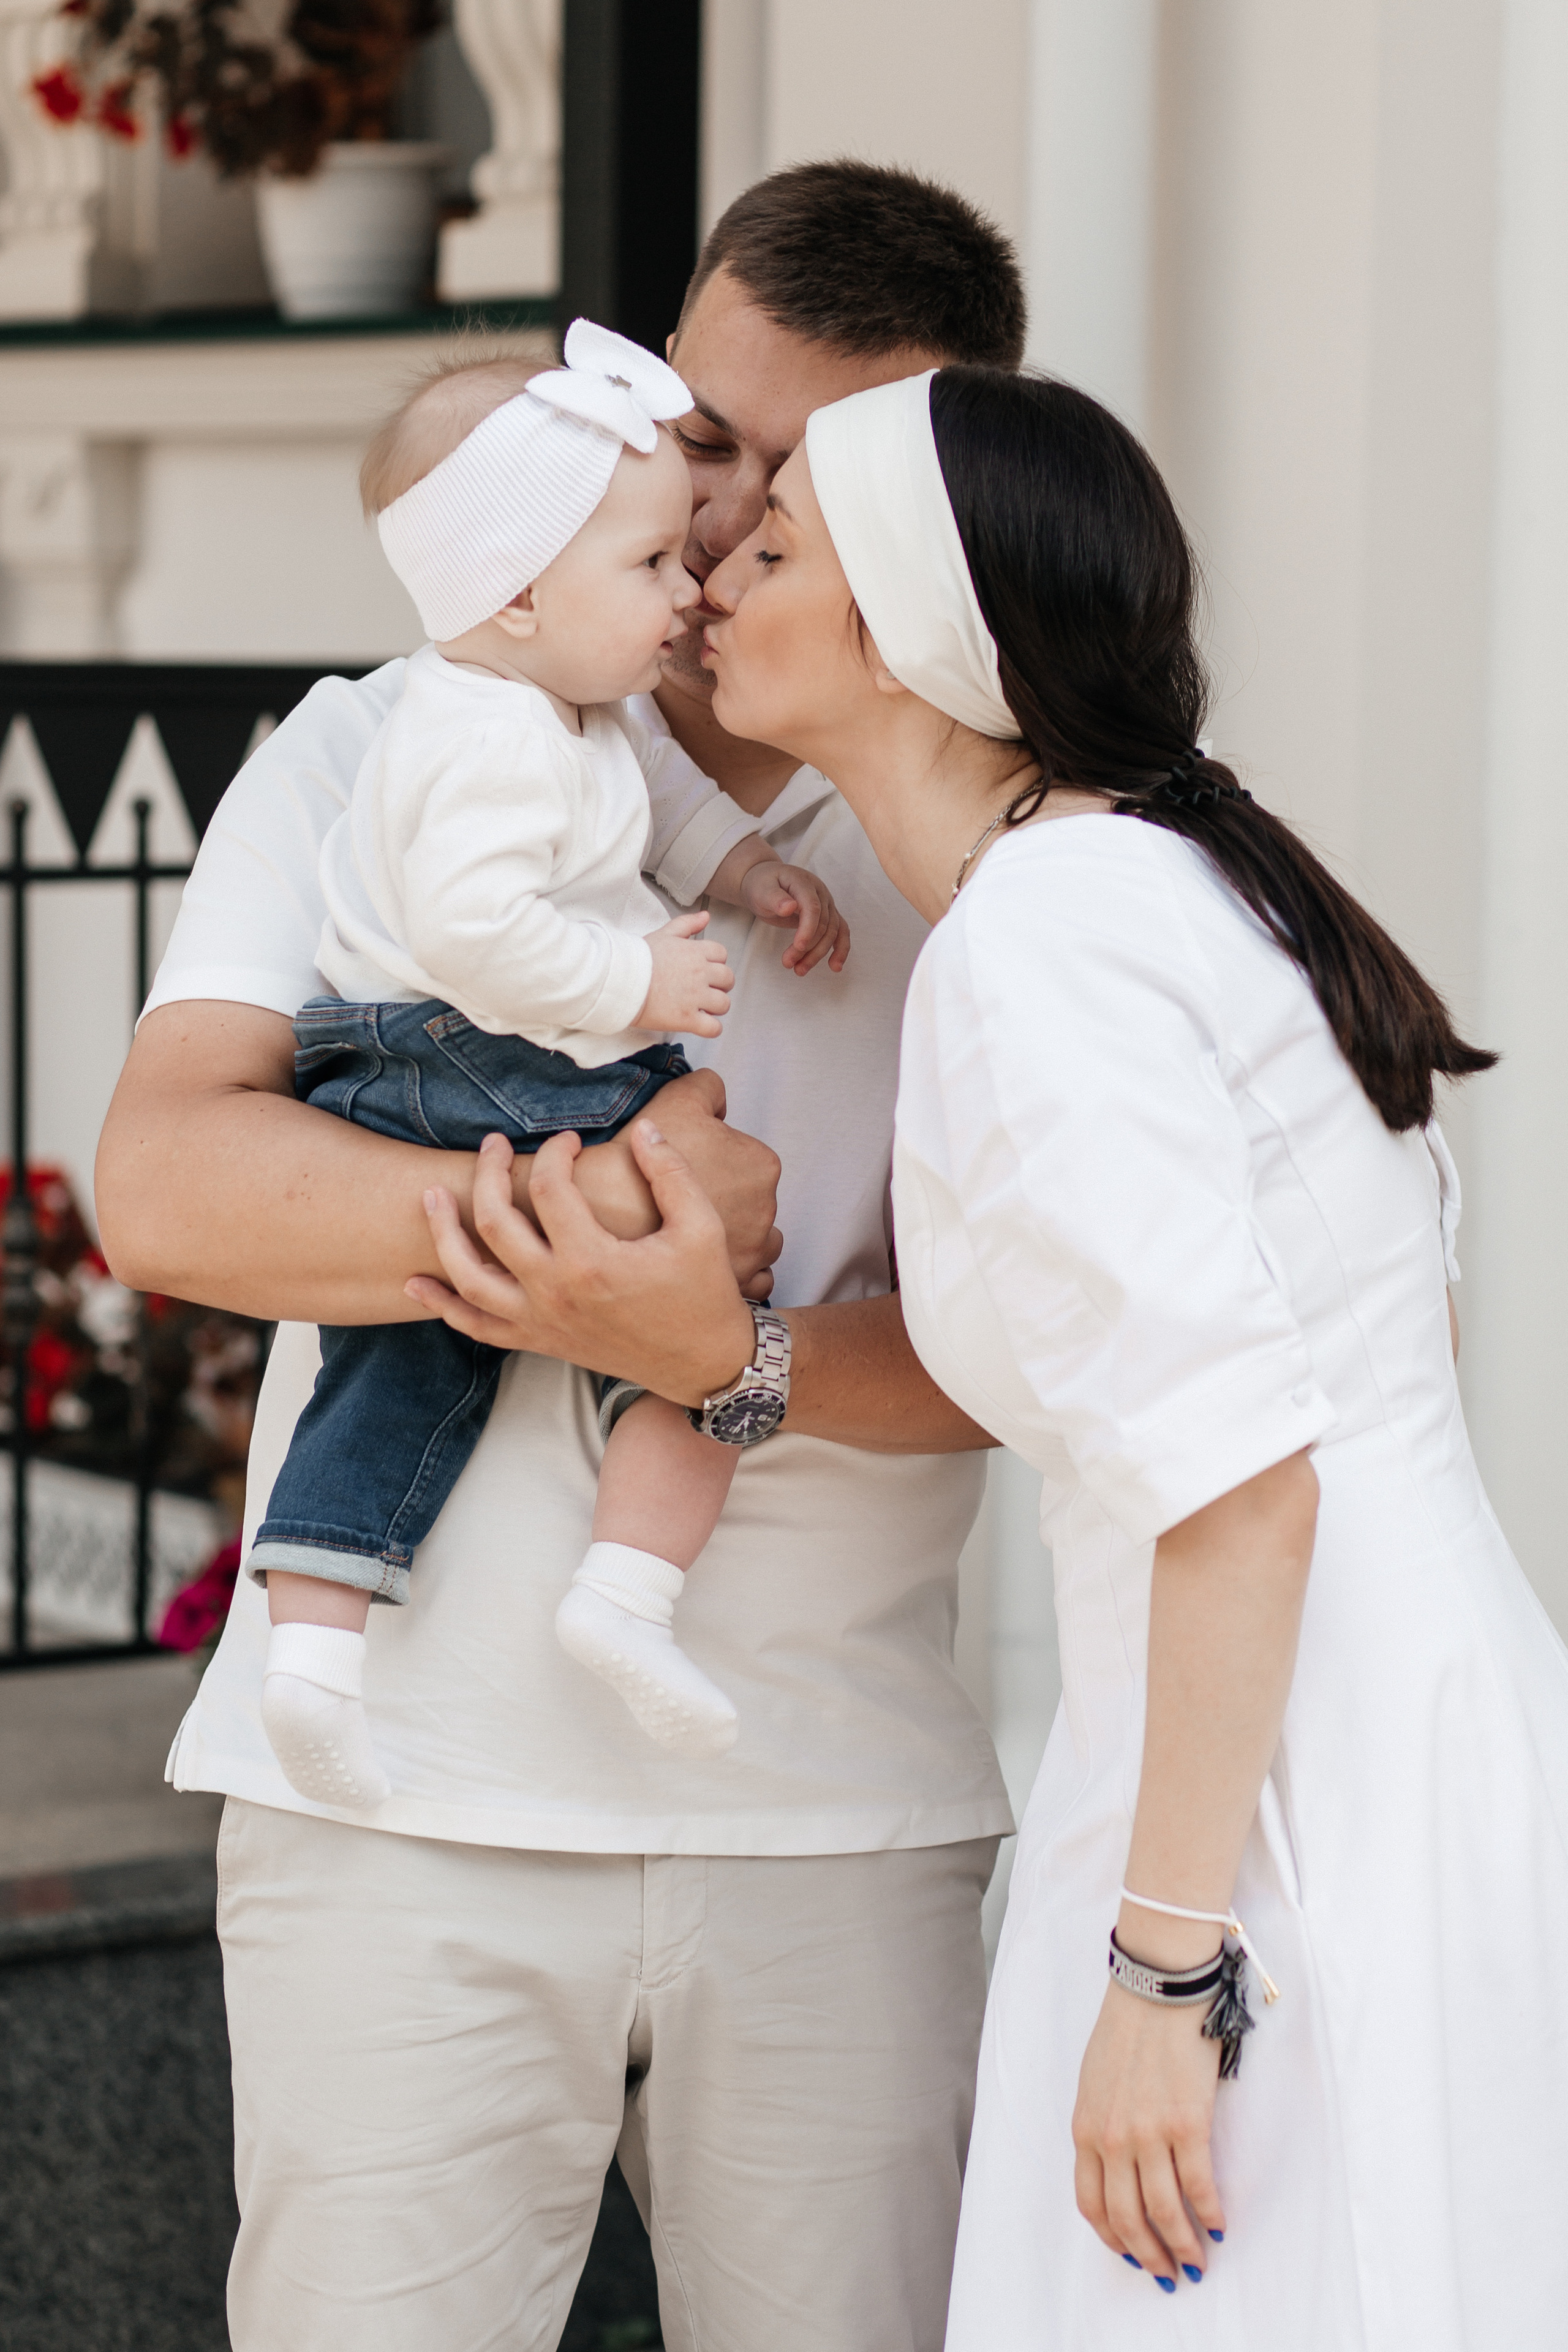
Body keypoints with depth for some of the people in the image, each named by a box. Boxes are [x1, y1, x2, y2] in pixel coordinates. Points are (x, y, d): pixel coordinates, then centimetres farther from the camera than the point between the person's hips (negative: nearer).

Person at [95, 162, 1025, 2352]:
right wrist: (554, 1209, -20)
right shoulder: (384, 757, 6)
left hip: (839, 1819, 1)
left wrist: (733, 1356, -23)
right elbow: (165, 1182, -7)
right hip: (410, 1801, -1)